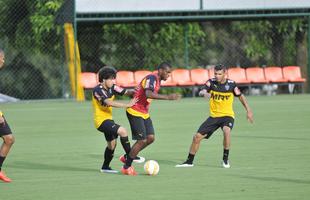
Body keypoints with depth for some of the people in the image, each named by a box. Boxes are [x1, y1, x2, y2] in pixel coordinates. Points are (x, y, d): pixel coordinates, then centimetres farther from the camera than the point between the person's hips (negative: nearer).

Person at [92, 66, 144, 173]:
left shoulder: (111, 88, 4)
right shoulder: (98, 90, -20)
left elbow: (125, 92, 2)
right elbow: (109, 103, -31)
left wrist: (135, 92, -21)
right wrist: (127, 105, -32)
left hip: (108, 119, 9)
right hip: (101, 120, -9)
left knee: (112, 143, 17)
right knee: (122, 131, -24)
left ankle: (105, 167, 31)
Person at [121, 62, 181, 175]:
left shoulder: (158, 80, 12)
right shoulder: (151, 78, -20)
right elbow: (148, 94, -37)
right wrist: (167, 97, -42)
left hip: (144, 113, 10)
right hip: (135, 112, -10)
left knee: (150, 138, 3)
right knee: (142, 140, -9)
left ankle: (127, 157, 17)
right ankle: (126, 167, 4)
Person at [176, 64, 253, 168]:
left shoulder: (231, 84, -8)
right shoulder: (211, 82, -7)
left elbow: (241, 96, 5)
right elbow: (201, 92, -23)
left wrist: (248, 111, 2)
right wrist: (204, 93, -47)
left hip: (227, 116, -3)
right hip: (214, 116, 3)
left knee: (226, 131, -34)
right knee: (197, 137, -2)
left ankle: (225, 159, -18)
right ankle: (189, 161, 16)